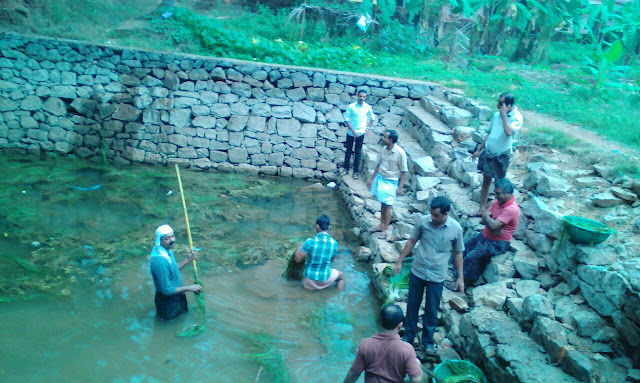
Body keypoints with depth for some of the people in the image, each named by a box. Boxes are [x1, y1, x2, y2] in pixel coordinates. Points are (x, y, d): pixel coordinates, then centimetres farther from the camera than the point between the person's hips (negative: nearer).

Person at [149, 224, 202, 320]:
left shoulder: (168, 251, -7)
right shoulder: (159, 261, -35)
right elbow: (166, 290, -30)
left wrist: (188, 260, -1)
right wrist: (189, 287, -24)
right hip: (167, 301, -8)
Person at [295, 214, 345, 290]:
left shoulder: (309, 242, -19)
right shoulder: (334, 243, -11)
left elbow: (298, 259, -10)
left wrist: (298, 250, 10)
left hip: (309, 279, 0)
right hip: (324, 279, 0)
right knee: (341, 275, 29)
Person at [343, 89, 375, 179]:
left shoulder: (368, 107, -6)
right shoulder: (351, 106, -12)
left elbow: (372, 118, 11)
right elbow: (346, 119, -11)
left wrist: (368, 128, 2)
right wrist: (353, 130, -17)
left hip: (361, 133, 1)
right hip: (350, 133, -1)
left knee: (358, 152, 8)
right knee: (348, 151, 12)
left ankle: (356, 171, 17)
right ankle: (346, 168, 26)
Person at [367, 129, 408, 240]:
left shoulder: (400, 153, -20)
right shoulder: (383, 149, -3)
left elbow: (404, 172, -13)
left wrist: (400, 187, -14)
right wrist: (372, 179, 14)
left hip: (391, 182, -5)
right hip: (380, 179, 5)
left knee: (387, 206, 3)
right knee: (382, 204, 16)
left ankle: (385, 230, 15)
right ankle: (381, 225, 30)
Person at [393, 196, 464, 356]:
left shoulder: (456, 229, -14)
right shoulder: (423, 221, -13)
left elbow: (458, 253, -1)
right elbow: (412, 241, 1)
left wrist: (460, 277, 1)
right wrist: (399, 262, 4)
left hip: (437, 276, -1)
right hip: (417, 271, 1)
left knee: (431, 310, 12)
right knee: (412, 306, 16)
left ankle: (427, 341, 33)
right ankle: (408, 336, 36)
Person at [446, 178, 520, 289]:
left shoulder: (512, 209, -24)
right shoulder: (497, 202, 3)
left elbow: (493, 225, -28)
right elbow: (484, 220, 2)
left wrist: (487, 216, -9)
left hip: (498, 243, -9)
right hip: (485, 235, 9)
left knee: (471, 257, -21)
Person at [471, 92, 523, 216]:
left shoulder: (517, 118, -16)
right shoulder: (497, 114, 3)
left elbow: (509, 132, -35)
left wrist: (504, 114, -26)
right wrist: (479, 150, 15)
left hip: (501, 155, -6)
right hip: (488, 152, 6)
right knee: (485, 181, 12)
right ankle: (482, 209, 21)